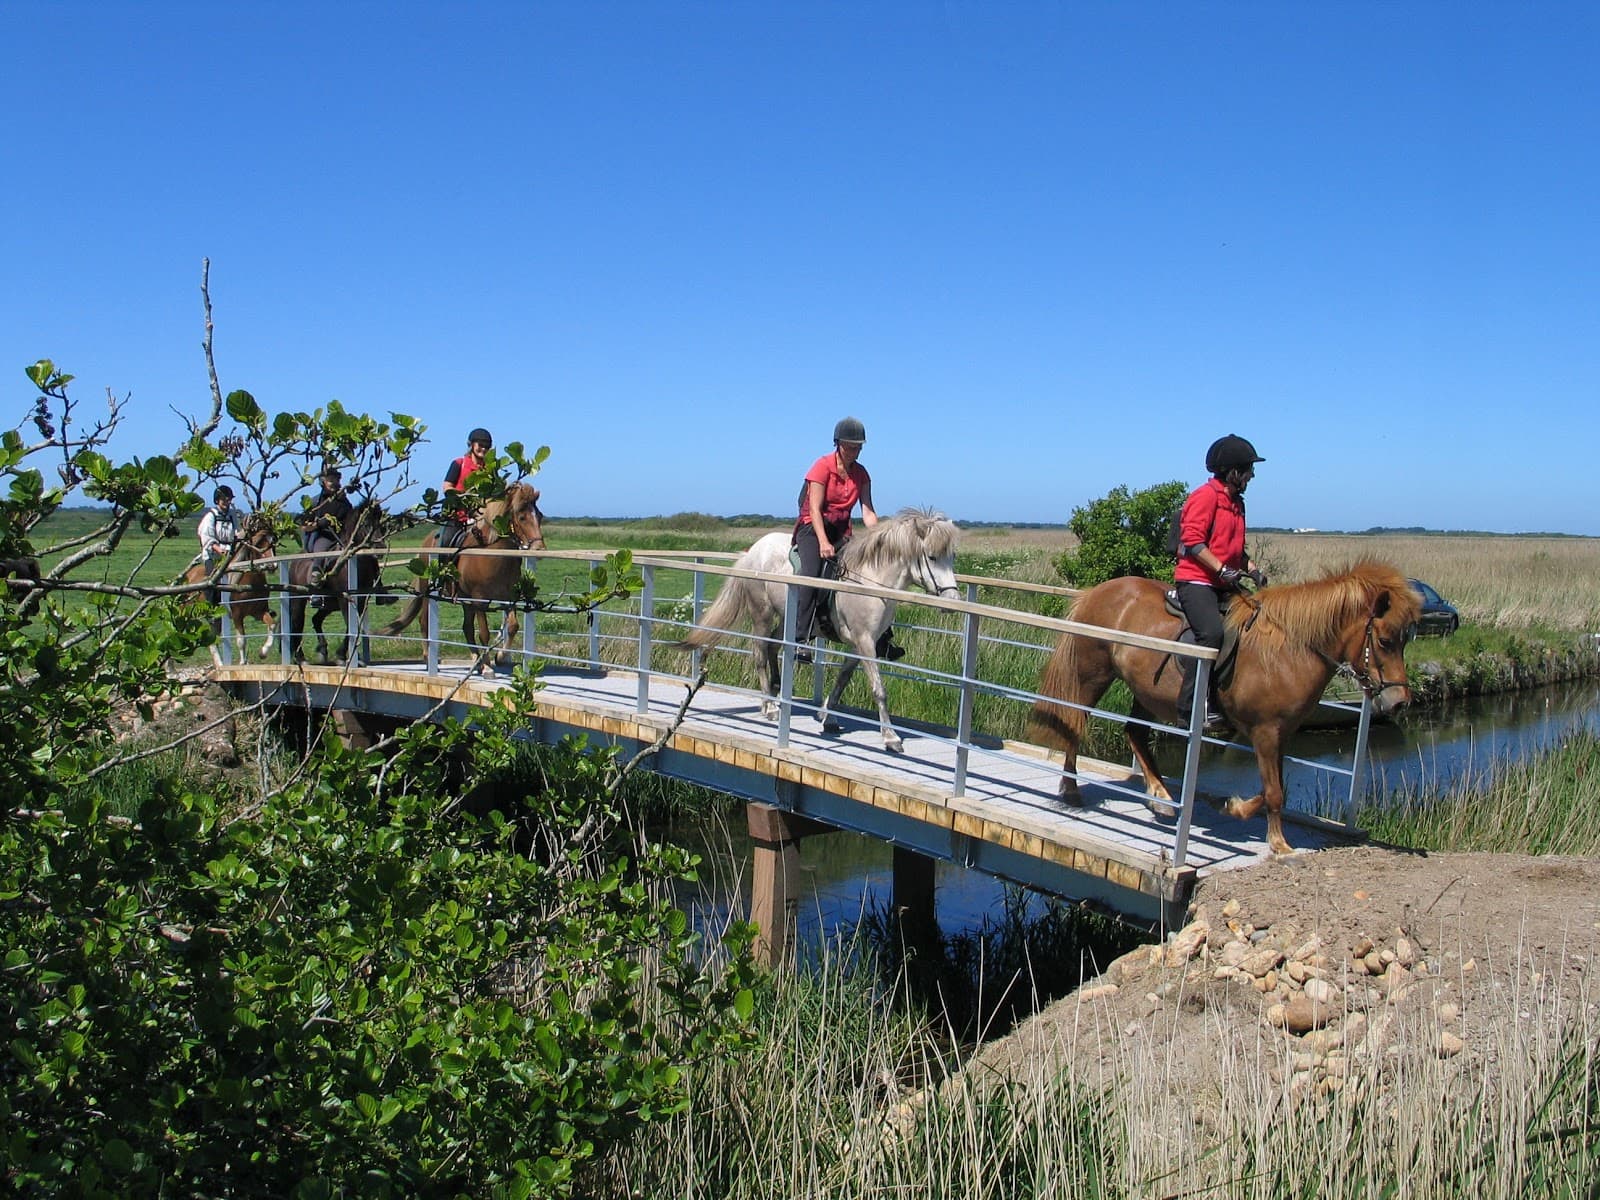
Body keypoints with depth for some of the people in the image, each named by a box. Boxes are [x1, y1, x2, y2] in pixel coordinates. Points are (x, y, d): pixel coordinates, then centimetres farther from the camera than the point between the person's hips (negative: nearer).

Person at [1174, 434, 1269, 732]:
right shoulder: (1206, 495, -7)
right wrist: (1222, 569, -22)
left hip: (1224, 585, 10)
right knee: (1212, 633, -29)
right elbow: (1192, 540, -17)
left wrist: (1252, 569, 13)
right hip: (1196, 580, -10)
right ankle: (1192, 704, -26)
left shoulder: (1236, 501, 22)